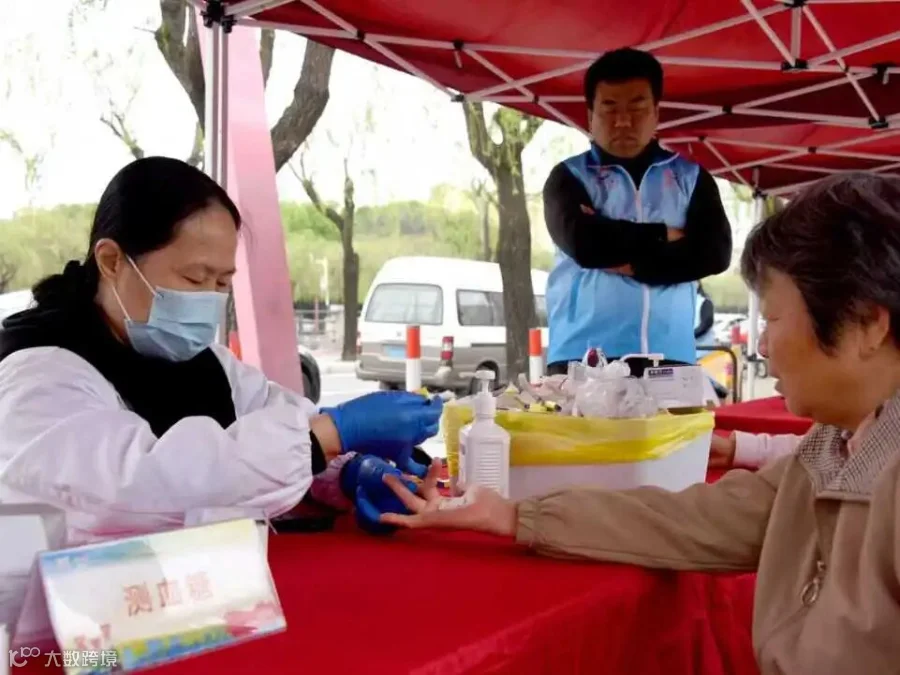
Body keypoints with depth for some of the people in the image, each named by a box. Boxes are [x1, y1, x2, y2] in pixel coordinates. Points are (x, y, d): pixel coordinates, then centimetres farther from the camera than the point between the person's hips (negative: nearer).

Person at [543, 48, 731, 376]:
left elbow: (715, 252, 0)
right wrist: (662, 235, -1)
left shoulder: (691, 177, 14)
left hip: (669, 357, 2)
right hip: (582, 358, -2)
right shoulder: (569, 177, 8)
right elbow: (582, 243, -11)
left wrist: (632, 262, -7)